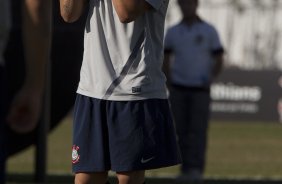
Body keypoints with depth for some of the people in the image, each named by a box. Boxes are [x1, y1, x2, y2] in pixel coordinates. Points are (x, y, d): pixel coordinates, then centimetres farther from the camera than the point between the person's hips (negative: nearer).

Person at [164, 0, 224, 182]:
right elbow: (166, 59, 14)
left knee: (198, 129, -9)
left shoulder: (209, 31, 1)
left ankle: (196, 169, -13)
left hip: (200, 89, -3)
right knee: (181, 130, 1)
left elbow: (219, 60, 4)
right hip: (179, 89, 3)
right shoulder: (172, 32, 8)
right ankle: (185, 170, 5)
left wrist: (211, 77, -10)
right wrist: (169, 83, 1)